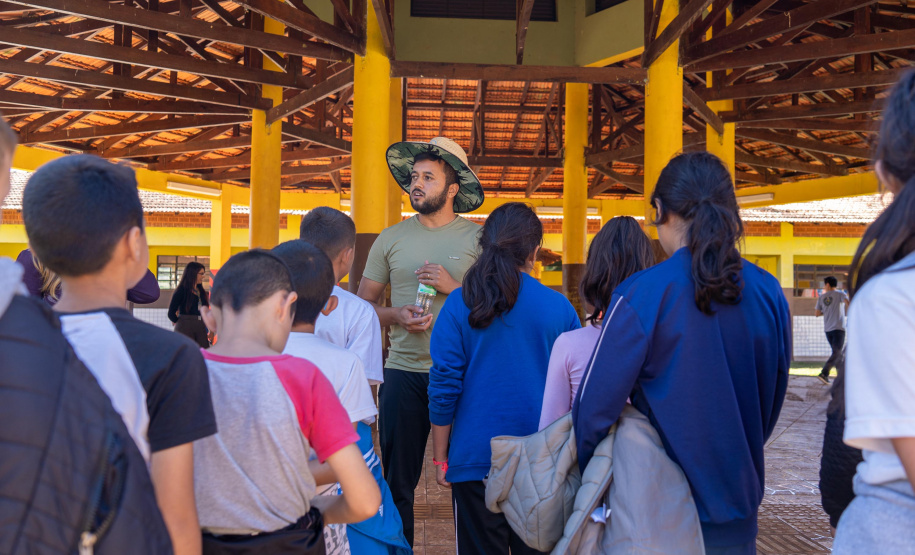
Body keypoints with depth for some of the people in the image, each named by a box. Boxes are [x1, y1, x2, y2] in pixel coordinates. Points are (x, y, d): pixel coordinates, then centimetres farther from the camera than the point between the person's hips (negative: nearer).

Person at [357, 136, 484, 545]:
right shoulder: (391, 239, 8)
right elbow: (363, 303, 12)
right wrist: (396, 316, -7)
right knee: (397, 481, 8)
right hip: (403, 372, 2)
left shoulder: (478, 238, 2)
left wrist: (454, 287, -12)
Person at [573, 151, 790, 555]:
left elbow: (597, 403, -16)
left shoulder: (642, 295, -18)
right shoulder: (769, 295, -2)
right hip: (737, 512, 4)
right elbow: (771, 402, 9)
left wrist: (583, 477, 1)